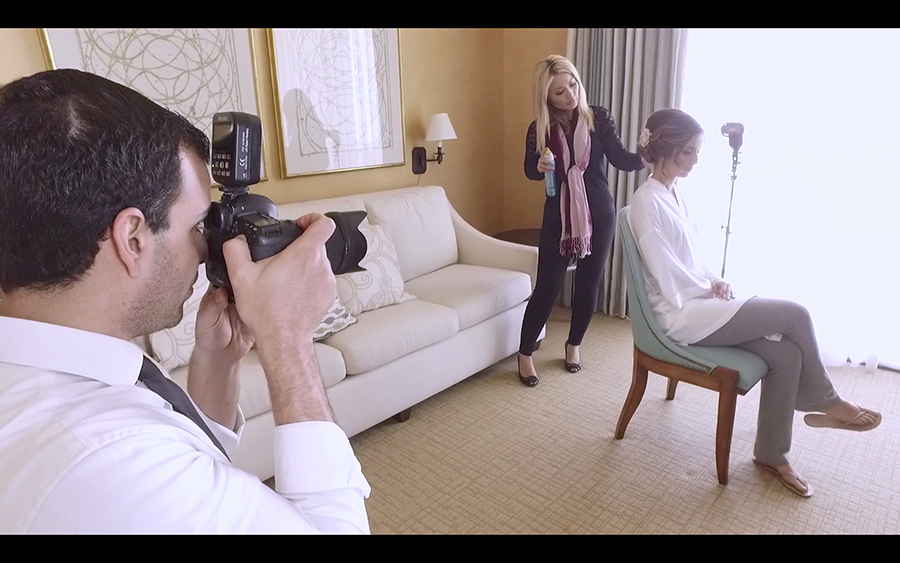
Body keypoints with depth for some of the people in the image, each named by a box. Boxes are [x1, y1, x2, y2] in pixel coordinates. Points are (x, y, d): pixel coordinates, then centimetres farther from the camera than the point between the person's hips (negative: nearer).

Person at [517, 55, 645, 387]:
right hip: (558, 215, -1)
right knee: (548, 286, -2)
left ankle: (574, 344, 32)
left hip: (599, 214, 1)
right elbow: (529, 170, 8)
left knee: (588, 283, 10)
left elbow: (622, 160, -10)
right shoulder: (539, 128, -5)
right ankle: (525, 353, 14)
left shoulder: (598, 117, -5)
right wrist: (540, 166, -15)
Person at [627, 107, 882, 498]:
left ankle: (771, 453, 8)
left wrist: (714, 281, 0)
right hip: (680, 314, -9)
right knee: (795, 314, -13)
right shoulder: (646, 201, -16)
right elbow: (669, 279, -18)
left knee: (786, 353, -8)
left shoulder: (675, 194, 13)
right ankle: (825, 402, 14)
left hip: (697, 302, 9)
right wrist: (712, 289, -5)